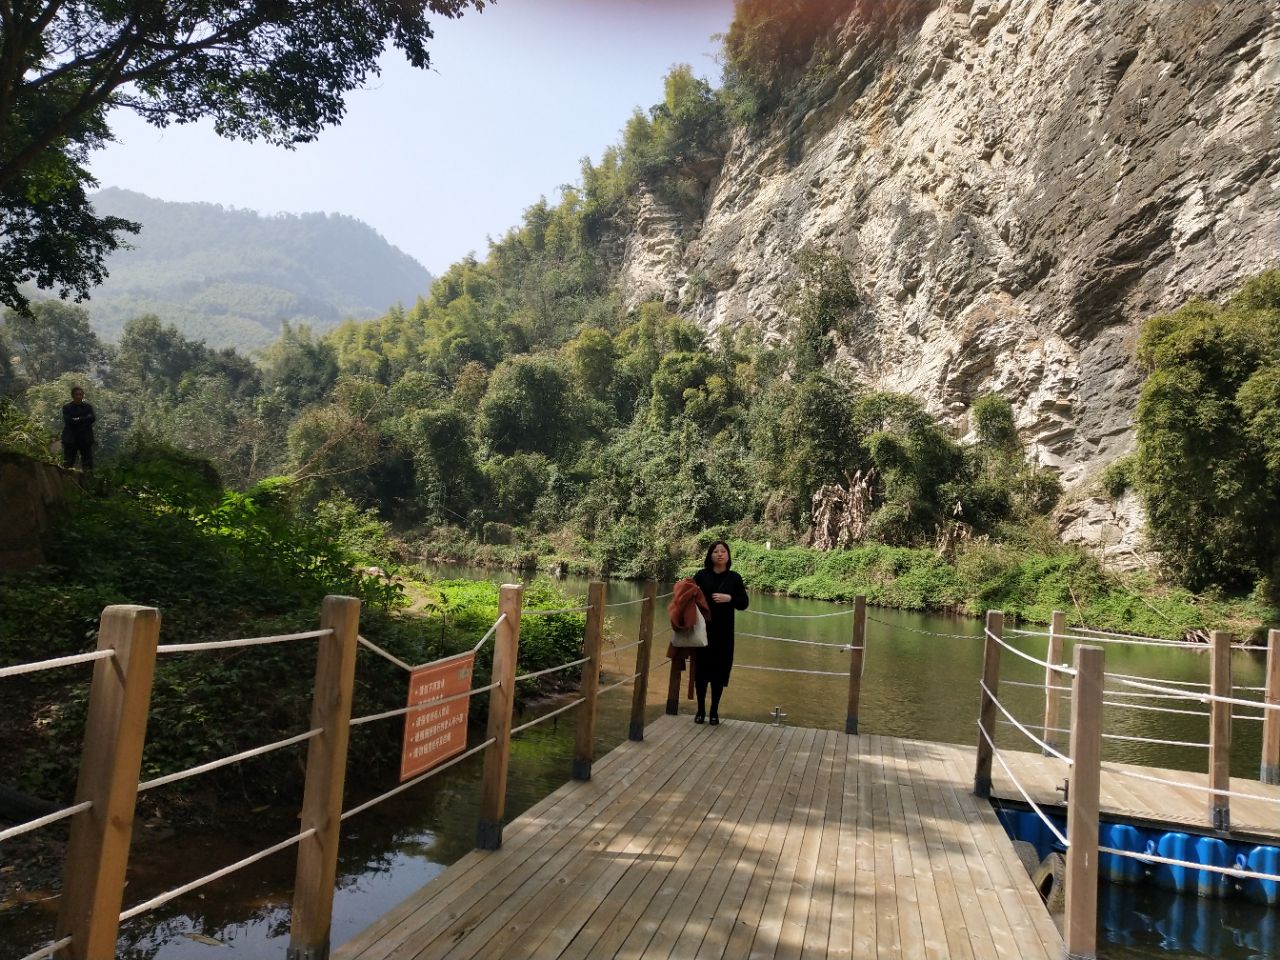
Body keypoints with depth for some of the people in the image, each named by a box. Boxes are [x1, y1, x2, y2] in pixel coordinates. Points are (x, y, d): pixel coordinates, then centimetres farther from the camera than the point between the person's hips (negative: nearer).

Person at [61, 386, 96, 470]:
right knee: (68, 463, -5)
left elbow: (92, 418, -3)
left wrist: (77, 419, -9)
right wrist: (84, 420, -8)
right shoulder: (66, 407, 9)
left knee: (87, 464, -3)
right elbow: (67, 420, -7)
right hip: (70, 438, -1)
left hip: (85, 438, 1)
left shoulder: (88, 407, 14)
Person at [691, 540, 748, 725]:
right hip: (702, 630, -1)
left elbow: (744, 604, 3)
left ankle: (714, 711, 13)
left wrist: (729, 598, -14)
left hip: (723, 632, 1)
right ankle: (700, 710, 13)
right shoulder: (701, 576, 2)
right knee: (701, 669, 0)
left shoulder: (735, 578, 4)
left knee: (719, 670, 2)